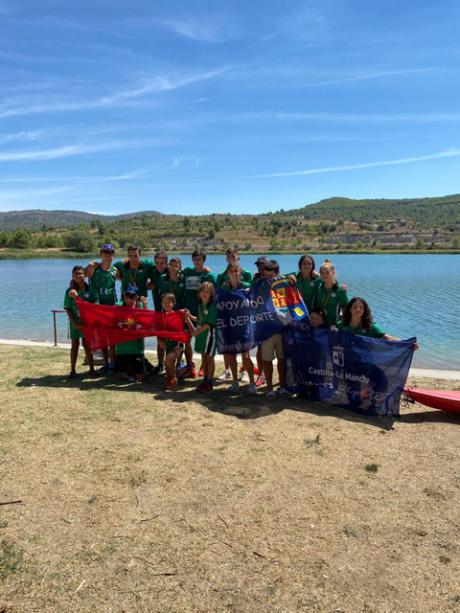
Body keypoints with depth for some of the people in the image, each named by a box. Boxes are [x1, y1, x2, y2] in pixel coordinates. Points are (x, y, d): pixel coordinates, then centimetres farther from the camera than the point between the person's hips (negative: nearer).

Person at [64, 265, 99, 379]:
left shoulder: (90, 290, -3)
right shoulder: (70, 291, -4)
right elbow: (68, 309, -5)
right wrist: (74, 323, -12)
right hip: (75, 322, 0)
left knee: (87, 344, 7)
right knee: (75, 344, 7)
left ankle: (91, 369, 16)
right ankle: (73, 370, 15)